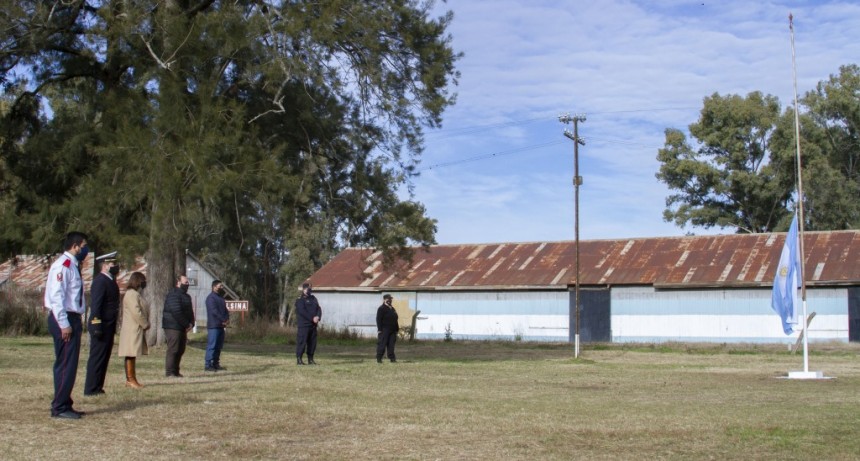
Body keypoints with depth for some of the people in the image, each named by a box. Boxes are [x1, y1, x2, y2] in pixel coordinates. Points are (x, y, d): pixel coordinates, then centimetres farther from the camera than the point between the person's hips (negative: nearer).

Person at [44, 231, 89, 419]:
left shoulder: (73, 266, 16)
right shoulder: (62, 266, -15)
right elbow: (57, 296, -21)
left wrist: (75, 322, 13)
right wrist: (64, 324, -22)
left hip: (72, 319, 10)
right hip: (64, 320, -10)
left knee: (69, 364, 13)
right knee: (66, 365, -7)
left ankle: (65, 405, 20)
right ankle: (59, 407, -2)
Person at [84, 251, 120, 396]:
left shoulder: (110, 281, 16)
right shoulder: (100, 281, -14)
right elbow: (95, 305, -20)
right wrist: (97, 326, -24)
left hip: (108, 326, 10)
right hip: (101, 326, -10)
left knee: (104, 358, 12)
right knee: (97, 357, -6)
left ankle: (98, 388, 17)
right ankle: (91, 389, -2)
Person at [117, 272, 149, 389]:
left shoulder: (137, 294, 19)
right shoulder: (131, 294, -14)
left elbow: (142, 311, 21)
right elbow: (136, 312, -21)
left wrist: (145, 324, 7)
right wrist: (145, 324, -12)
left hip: (136, 329, 10)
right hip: (132, 329, -10)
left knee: (132, 355, 10)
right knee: (131, 354, -7)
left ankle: (131, 379, 13)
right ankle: (130, 379, -6)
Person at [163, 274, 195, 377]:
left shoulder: (186, 296, 20)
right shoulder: (173, 295, -12)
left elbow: (190, 311, 22)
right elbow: (176, 312, -21)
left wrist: (191, 323, 3)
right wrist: (187, 324, -17)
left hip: (183, 328, 9)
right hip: (173, 327, -9)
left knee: (180, 350, 10)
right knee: (173, 349, -10)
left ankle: (175, 371, 17)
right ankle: (169, 372, -8)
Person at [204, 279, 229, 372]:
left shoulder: (220, 297, 19)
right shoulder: (211, 298, -10)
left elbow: (225, 310, 19)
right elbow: (214, 311, -19)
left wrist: (227, 319, -1)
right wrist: (223, 320, -17)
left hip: (220, 326, 9)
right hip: (213, 326, -9)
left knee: (219, 346, 10)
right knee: (211, 346, -9)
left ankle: (216, 364, 16)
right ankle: (208, 365, -8)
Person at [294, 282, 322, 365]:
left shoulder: (313, 298, 17)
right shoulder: (300, 300, -5)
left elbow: (319, 308, 9)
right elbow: (302, 311, -16)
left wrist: (318, 317, -11)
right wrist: (312, 319, -18)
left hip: (313, 325, 7)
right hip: (303, 325, -7)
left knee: (312, 342, 8)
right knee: (301, 341, -8)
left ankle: (310, 359, 15)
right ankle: (299, 359, -4)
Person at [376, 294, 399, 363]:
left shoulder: (392, 309, 19)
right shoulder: (381, 309, -6)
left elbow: (395, 320, 23)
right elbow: (378, 320, -11)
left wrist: (397, 329, 17)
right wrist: (379, 329, -18)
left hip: (392, 331, 7)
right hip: (384, 330, -7)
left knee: (391, 345, 6)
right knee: (382, 344, -5)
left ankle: (392, 358, 8)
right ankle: (379, 358, -1)